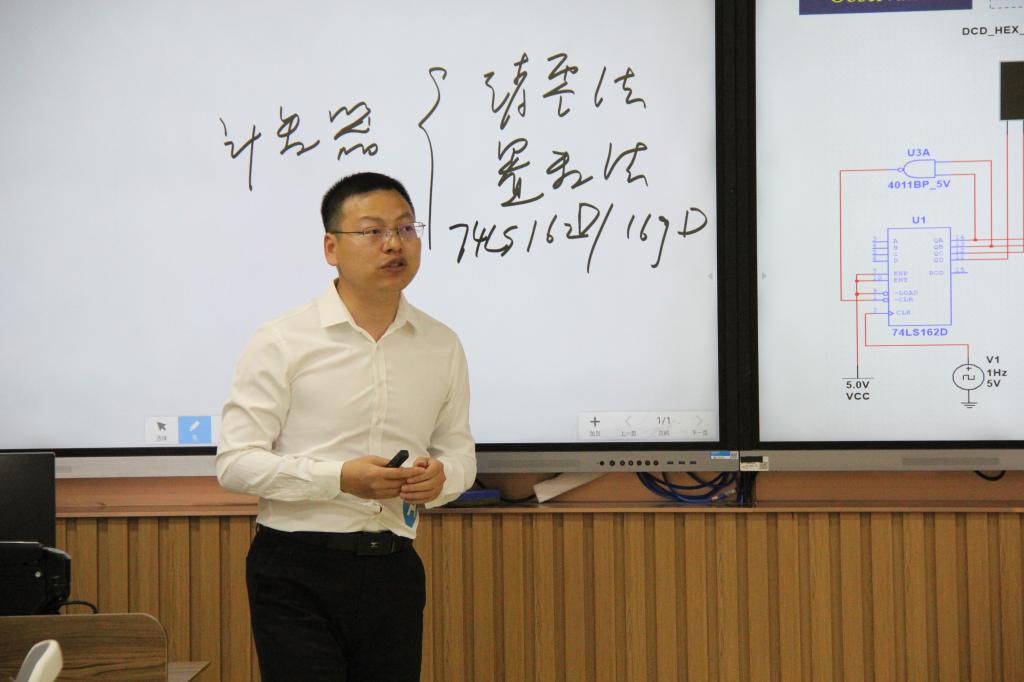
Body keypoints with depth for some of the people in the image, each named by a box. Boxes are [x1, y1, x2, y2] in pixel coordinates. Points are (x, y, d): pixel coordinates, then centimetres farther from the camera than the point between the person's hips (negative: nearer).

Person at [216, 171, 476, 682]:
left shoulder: (442, 346, 9)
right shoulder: (282, 343, -4)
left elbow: (458, 447, 19)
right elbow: (234, 463, -8)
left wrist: (442, 475, -5)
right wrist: (339, 478, -20)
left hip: (394, 569, 4)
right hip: (298, 570, -4)